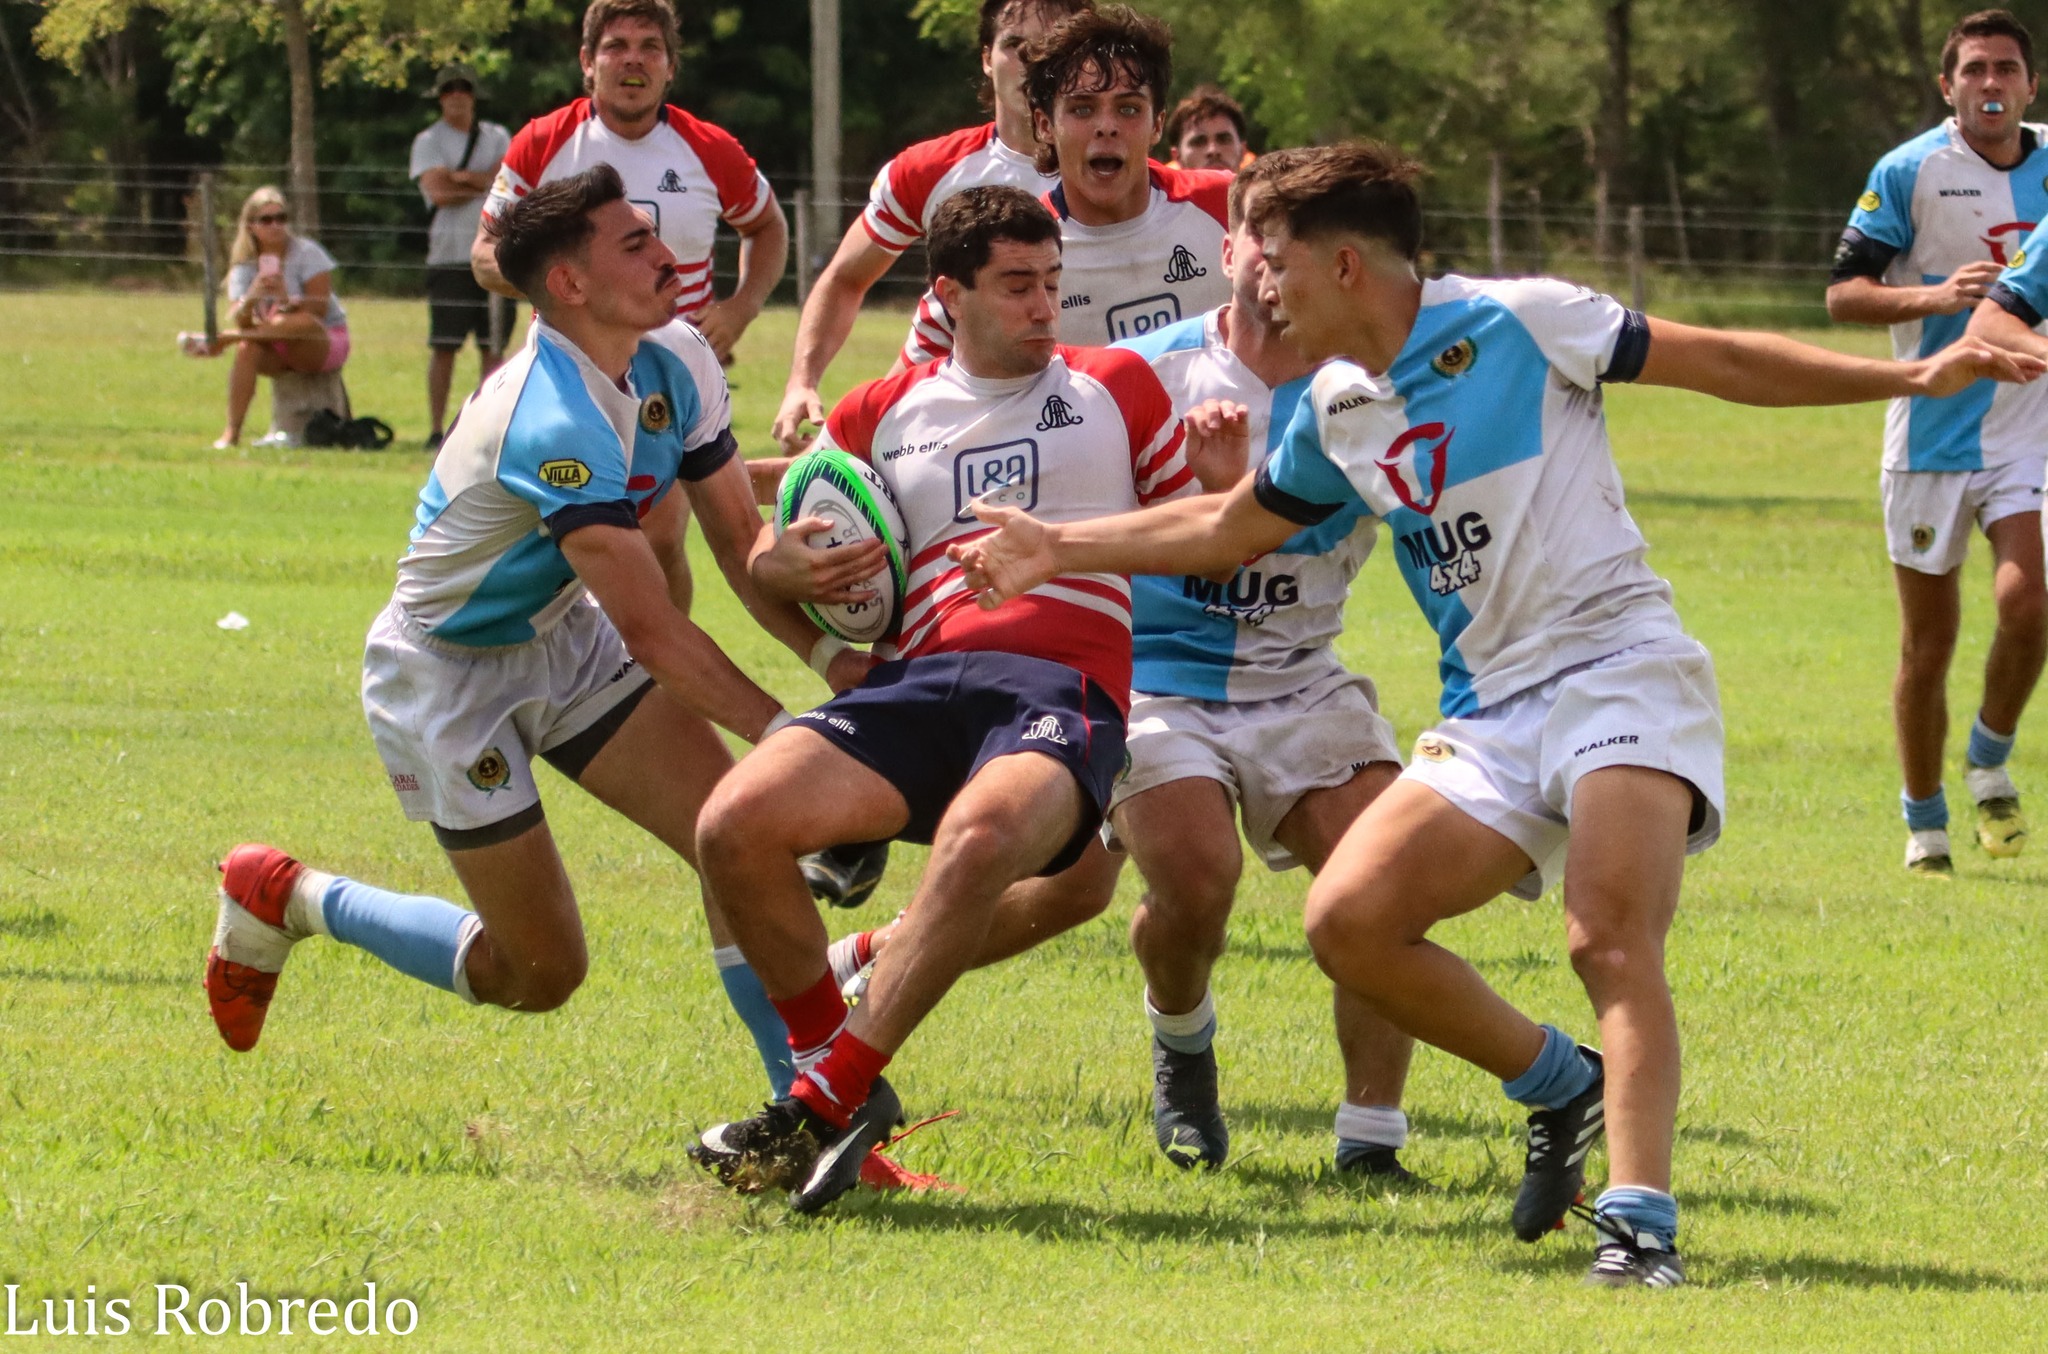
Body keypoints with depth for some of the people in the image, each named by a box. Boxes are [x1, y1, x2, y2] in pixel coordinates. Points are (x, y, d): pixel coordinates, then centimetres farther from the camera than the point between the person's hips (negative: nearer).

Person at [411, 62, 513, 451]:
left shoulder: (497, 138, 13)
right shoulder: (428, 141, 3)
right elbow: (438, 193, -11)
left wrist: (463, 178, -10)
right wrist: (487, 184, -3)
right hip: (450, 255, -3)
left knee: (493, 346, 3)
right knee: (444, 347, -5)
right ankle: (437, 430, -3)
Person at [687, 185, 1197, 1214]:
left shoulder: (1116, 388, 19)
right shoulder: (881, 416, 23)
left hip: (1064, 691, -3)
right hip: (921, 681, 3)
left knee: (980, 837, -38)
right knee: (734, 825, -22)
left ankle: (830, 1100, -30)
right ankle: (835, 1075, -4)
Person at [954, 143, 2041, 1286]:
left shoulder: (1515, 324, -6)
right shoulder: (1337, 412, 14)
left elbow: (1720, 361, -3)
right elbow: (1230, 528, 29)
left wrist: (1913, 377, -9)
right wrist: (1061, 548, 26)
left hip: (1618, 665, -7)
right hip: (1491, 712, 7)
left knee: (1613, 940, -25)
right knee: (1351, 921, -10)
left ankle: (1641, 1219, -31)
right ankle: (1563, 1086, 8)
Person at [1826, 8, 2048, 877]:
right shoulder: (1909, 172, -5)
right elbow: (1843, 294, -6)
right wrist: (1935, 296, -20)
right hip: (1930, 436, -1)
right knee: (1928, 643, 3)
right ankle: (1924, 822, 21)